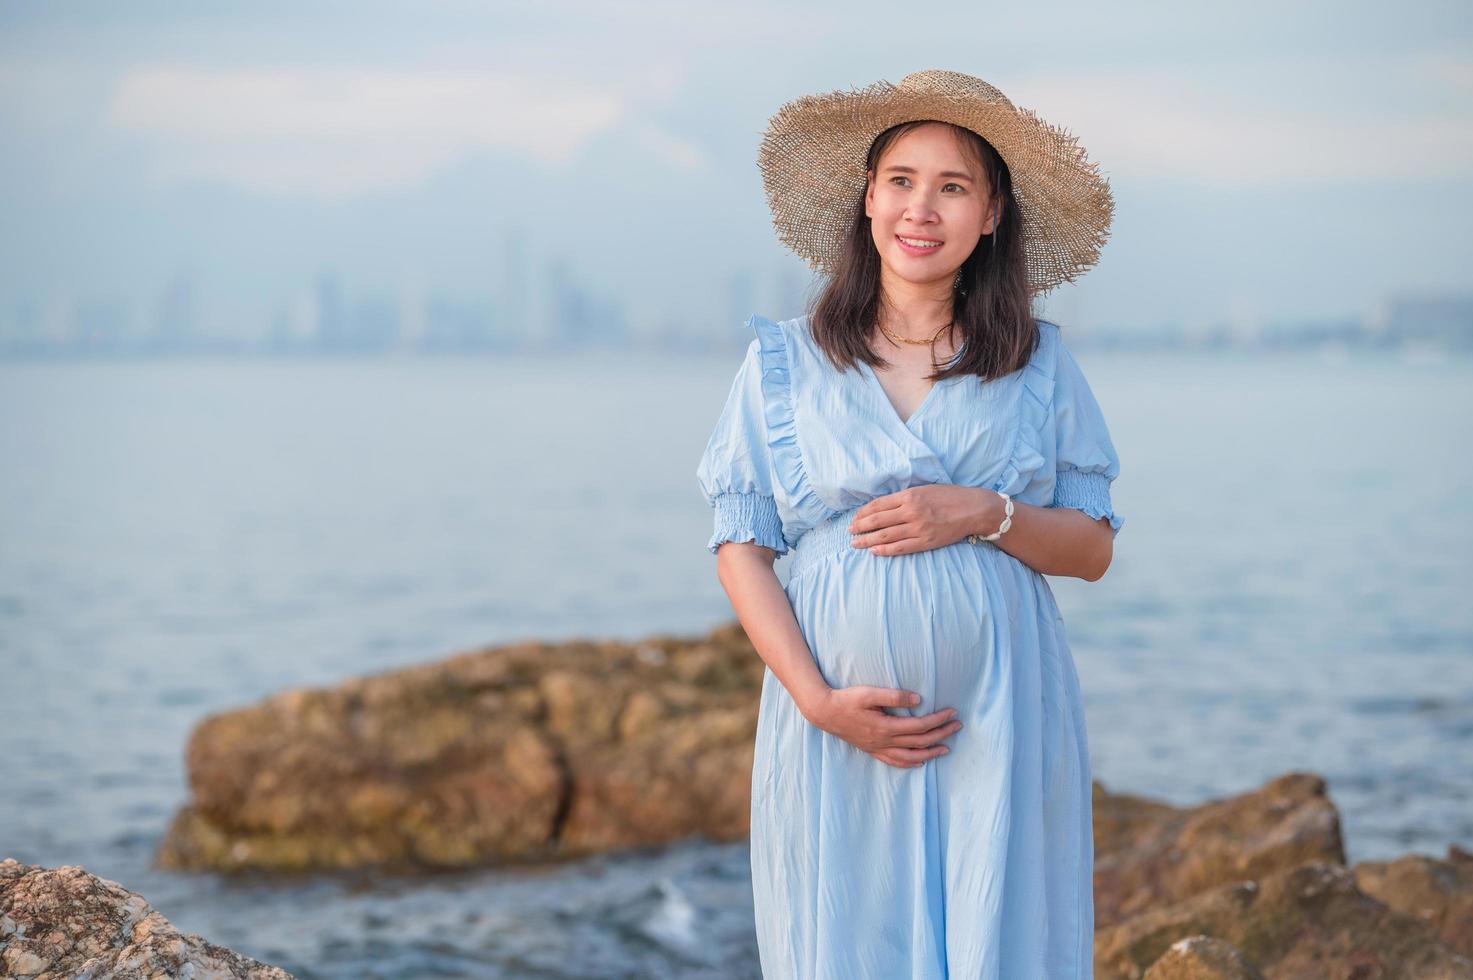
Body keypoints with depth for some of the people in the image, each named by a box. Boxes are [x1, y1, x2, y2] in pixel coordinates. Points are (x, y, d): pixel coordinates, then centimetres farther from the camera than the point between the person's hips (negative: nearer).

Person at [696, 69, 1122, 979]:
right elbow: (741, 549, 2)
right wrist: (817, 699, -11)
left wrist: (982, 515, -12)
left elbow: (1093, 550, 8)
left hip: (1003, 723, 1)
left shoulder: (1041, 363, 6)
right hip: (841, 727, 0)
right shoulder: (784, 361, 4)